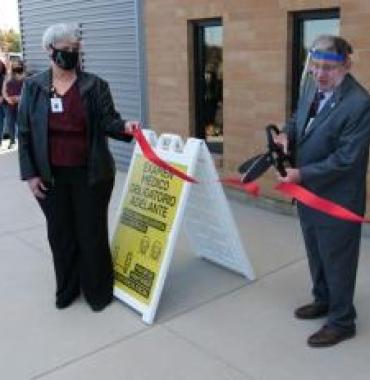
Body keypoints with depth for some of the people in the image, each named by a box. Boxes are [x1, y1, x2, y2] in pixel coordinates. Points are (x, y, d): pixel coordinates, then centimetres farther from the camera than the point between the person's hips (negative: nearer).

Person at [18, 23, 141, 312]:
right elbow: (25, 133, 3)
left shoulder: (95, 86, -2)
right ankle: (67, 289, 31)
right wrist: (30, 173, -2)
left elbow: (107, 121, -5)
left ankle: (98, 291, 24)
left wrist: (124, 127, -28)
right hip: (51, 176, 2)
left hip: (90, 174, -1)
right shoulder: (33, 87, 2)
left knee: (92, 232, 7)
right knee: (60, 234, 12)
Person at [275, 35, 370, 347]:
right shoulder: (312, 87, 2)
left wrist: (301, 174, -23)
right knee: (316, 252, 24)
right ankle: (323, 300, 46)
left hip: (336, 198, -8)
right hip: (309, 192, 8)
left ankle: (342, 321, 26)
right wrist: (287, 135, -3)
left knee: (337, 260, 7)